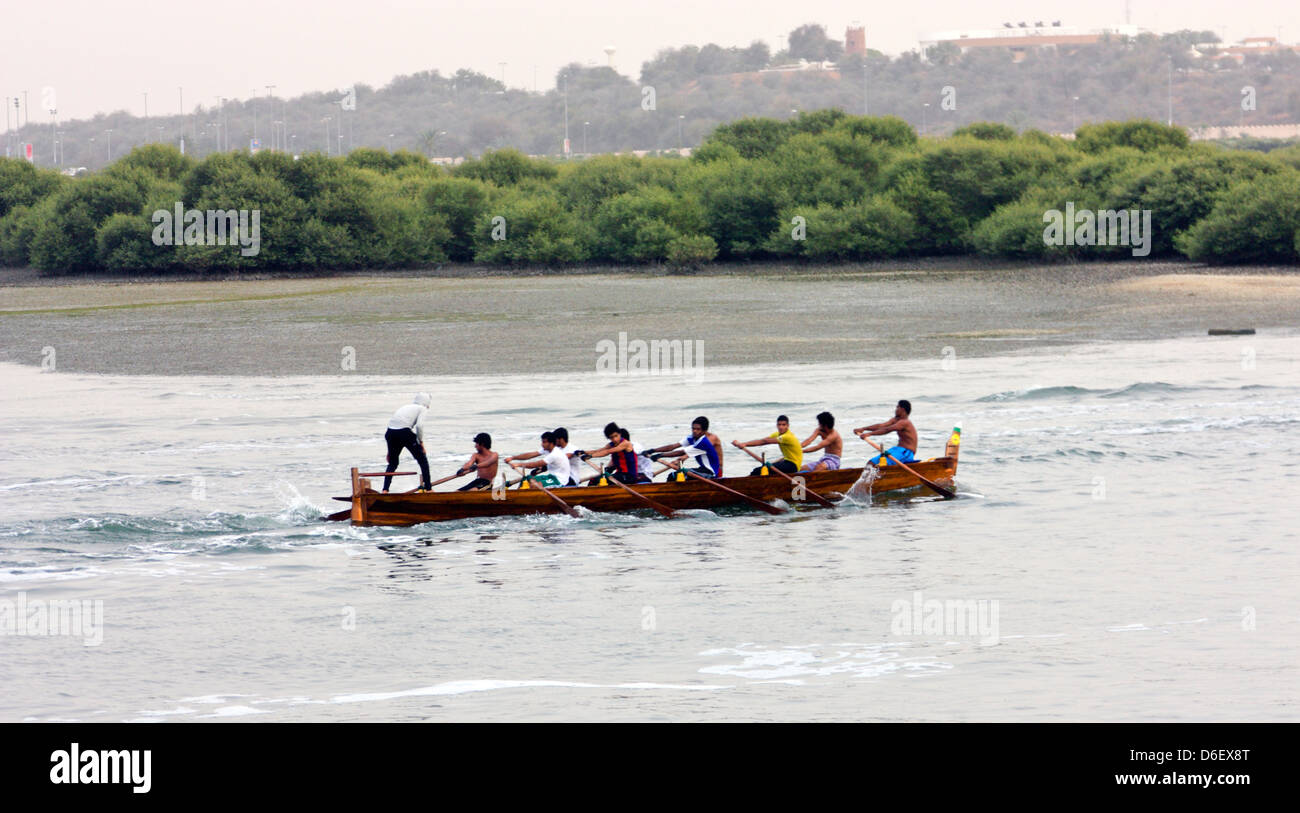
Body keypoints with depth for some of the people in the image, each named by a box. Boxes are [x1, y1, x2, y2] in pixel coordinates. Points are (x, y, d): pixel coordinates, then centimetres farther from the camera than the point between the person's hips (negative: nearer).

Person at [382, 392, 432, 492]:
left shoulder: (405, 407, 29)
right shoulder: (422, 408, 11)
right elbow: (419, 425, -7)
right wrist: (421, 442, 5)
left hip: (390, 433, 6)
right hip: (405, 432, -6)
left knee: (392, 463, 21)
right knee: (423, 460, 10)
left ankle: (385, 490, 10)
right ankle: (428, 488, 7)